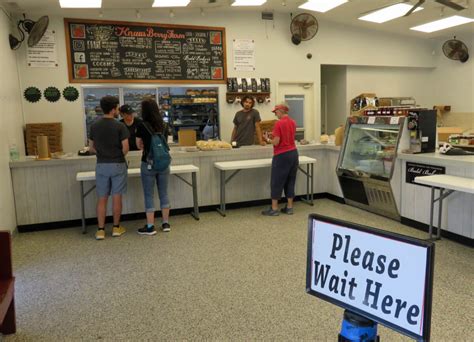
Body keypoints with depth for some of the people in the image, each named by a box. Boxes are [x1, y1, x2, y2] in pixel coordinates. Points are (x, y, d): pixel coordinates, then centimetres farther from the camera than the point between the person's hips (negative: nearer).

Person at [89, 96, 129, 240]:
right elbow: (125, 148, -12)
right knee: (116, 197, 6)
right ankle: (116, 227, 15)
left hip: (101, 165, 3)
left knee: (102, 199, 8)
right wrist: (119, 156, 7)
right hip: (117, 165, -3)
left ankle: (100, 230, 10)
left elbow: (91, 148, 6)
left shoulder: (94, 126, 3)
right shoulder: (119, 126, -10)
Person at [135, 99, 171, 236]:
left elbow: (139, 145, 4)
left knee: (149, 195, 4)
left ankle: (150, 227, 9)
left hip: (148, 164, -4)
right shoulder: (164, 126, 3)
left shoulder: (142, 126, -9)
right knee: (164, 193, 12)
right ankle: (166, 223, 19)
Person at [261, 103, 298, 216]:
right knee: (290, 181, 13)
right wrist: (275, 135, 17)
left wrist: (268, 139, 2)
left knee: (277, 182, 1)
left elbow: (276, 142, -16)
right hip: (293, 153, 8)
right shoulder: (293, 122, 9)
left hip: (282, 155, -8)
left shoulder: (279, 123, -15)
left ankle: (274, 209, 6)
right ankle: (289, 207, 17)